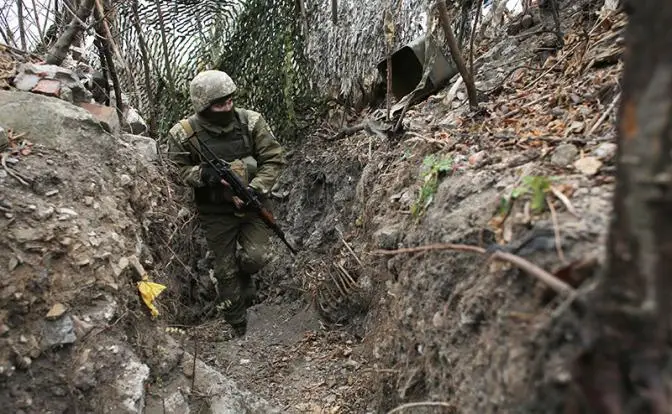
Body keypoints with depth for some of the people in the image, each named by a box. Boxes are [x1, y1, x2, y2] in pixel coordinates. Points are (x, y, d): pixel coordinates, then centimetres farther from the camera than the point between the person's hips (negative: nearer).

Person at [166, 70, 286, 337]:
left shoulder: (251, 122, -11)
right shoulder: (183, 134, -12)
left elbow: (274, 160, -9)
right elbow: (175, 169, -3)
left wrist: (254, 189, -22)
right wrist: (201, 173, -24)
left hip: (253, 205, 0)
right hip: (215, 212, 0)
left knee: (255, 257, -16)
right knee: (226, 271, 7)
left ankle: (244, 277, 25)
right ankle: (238, 329, 29)